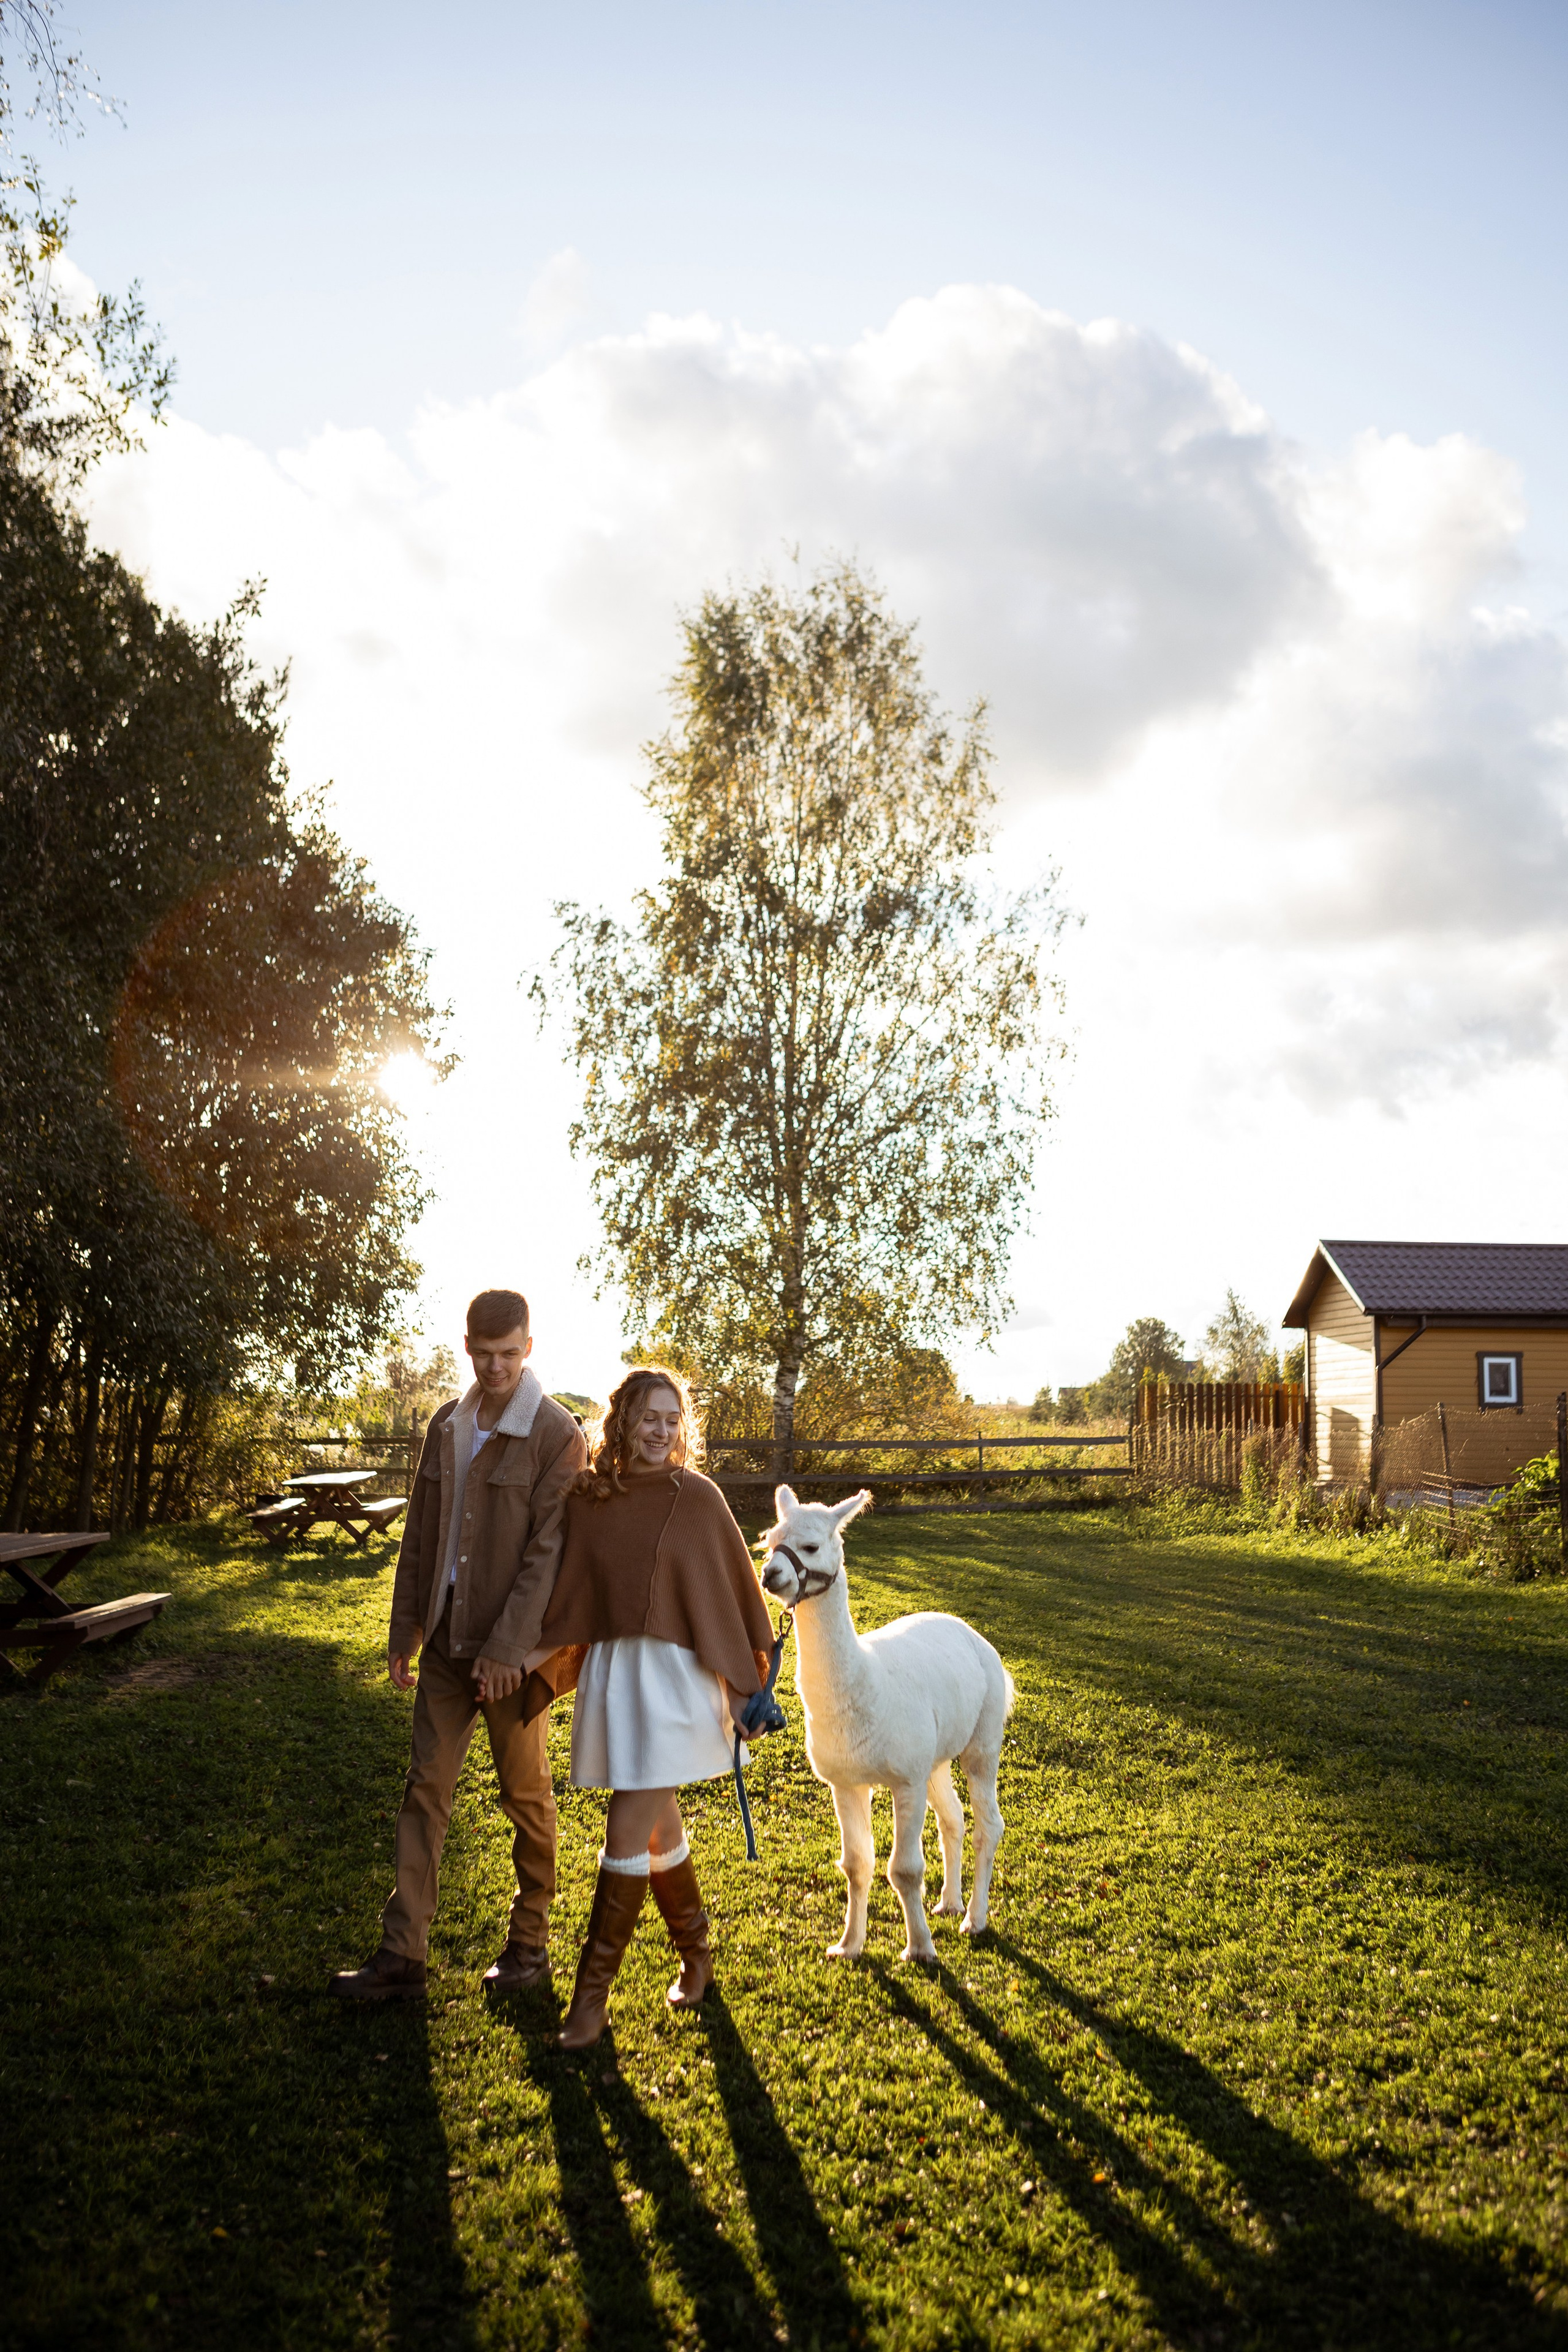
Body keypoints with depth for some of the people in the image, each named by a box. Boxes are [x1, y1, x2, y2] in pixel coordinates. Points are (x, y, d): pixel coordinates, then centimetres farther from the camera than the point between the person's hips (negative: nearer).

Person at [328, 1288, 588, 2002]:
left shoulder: (557, 1436, -13)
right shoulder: (447, 1426, 6)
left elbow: (547, 1552, -17)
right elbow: (420, 1537, 11)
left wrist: (508, 1648, -20)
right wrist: (404, 1630, 10)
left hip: (514, 1647, -5)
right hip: (447, 1638, 6)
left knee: (526, 1795, 10)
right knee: (425, 1789, 8)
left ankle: (530, 1943, 25)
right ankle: (402, 1953, 17)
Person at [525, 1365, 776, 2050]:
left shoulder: (697, 1497, -5)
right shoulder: (588, 1499, 4)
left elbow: (733, 1594, 0)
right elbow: (569, 1603, 9)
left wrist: (742, 1685, 0)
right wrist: (527, 1659, -3)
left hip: (673, 1676, -4)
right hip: (610, 1674, 4)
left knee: (627, 1835, -6)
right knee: (660, 1829, 16)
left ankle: (592, 1992, 7)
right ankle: (697, 1955, 36)